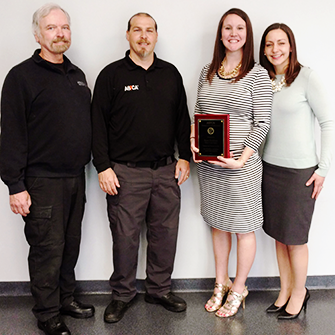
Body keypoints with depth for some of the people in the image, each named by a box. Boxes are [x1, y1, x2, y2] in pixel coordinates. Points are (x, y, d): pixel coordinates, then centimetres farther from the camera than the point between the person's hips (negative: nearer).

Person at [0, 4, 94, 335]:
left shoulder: (77, 75, 15)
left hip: (76, 177, 7)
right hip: (43, 180, -6)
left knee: (71, 243, 14)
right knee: (48, 248, 1)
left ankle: (65, 298, 31)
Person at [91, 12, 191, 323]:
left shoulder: (171, 74, 11)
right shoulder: (111, 75, 0)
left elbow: (182, 118, 15)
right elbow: (98, 123, -2)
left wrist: (184, 157, 7)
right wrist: (103, 167, -8)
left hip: (166, 170, 4)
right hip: (126, 172, -3)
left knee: (165, 232, 9)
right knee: (125, 235, 2)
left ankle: (160, 289, 26)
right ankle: (122, 295, 19)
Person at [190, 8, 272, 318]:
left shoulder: (257, 75, -6)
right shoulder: (208, 72, 9)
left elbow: (262, 123, -9)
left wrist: (241, 159, -17)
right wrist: (193, 139, -3)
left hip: (241, 166, -5)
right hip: (208, 165, 5)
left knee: (243, 229, 7)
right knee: (218, 225, 16)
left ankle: (238, 290, 25)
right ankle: (220, 284, 33)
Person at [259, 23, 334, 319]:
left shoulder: (306, 77, -10)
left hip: (300, 170, -5)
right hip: (270, 167, 5)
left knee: (294, 237, 4)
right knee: (278, 234, 13)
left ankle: (299, 292, 24)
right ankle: (285, 290, 28)